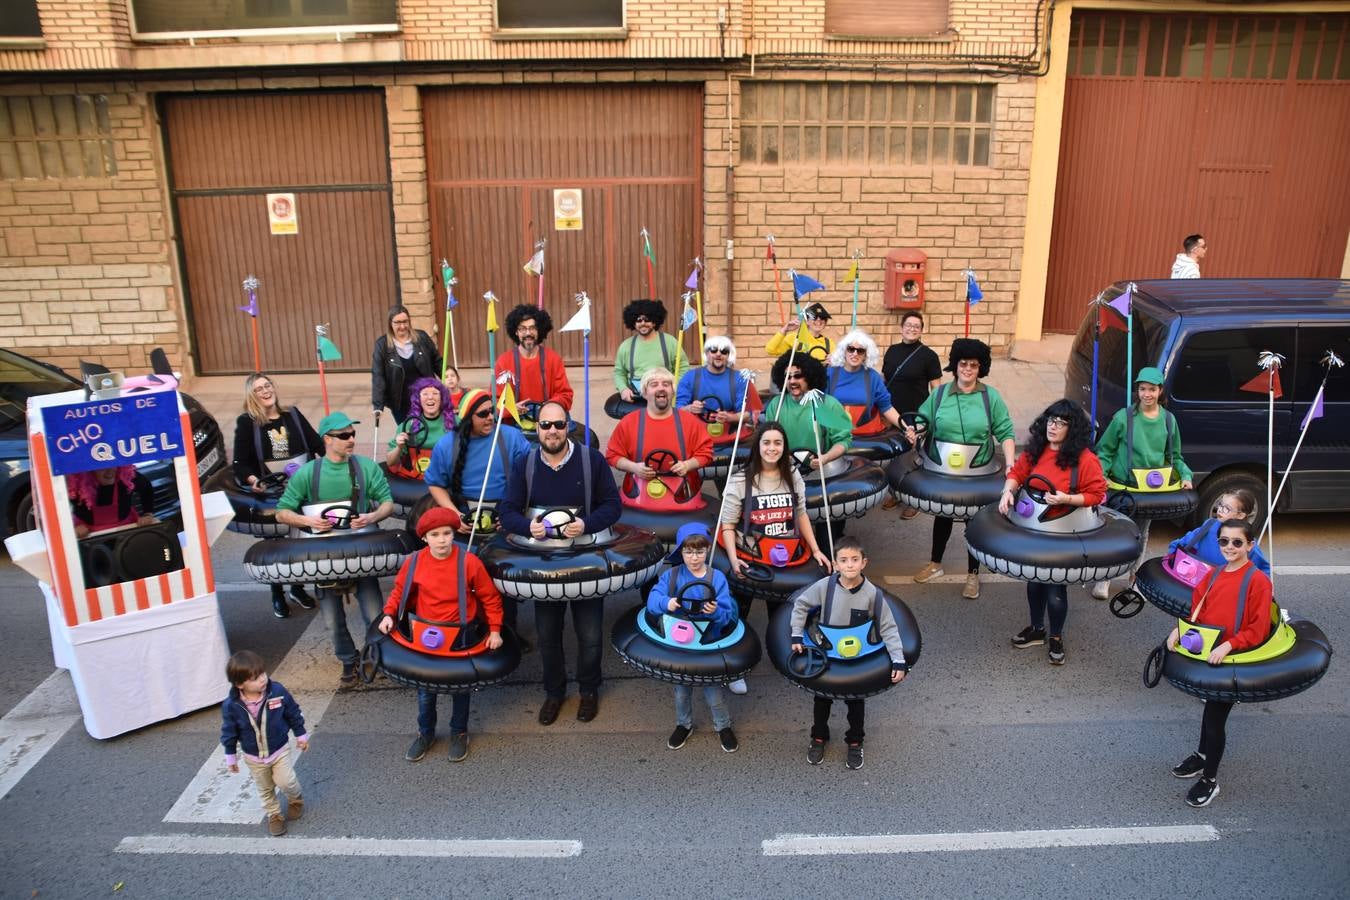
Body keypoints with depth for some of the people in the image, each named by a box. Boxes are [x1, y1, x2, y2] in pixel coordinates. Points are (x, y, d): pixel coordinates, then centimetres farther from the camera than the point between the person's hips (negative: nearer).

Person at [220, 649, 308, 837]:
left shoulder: (277, 691, -24)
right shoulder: (231, 706, -24)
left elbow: (293, 713, -8)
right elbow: (229, 732, -7)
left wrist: (301, 735, 1)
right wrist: (231, 756, 2)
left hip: (280, 750, -1)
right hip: (254, 757, 1)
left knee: (286, 782, -3)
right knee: (265, 789, 17)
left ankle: (296, 799, 30)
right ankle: (274, 815, 42)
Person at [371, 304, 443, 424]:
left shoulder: (421, 337, -4)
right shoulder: (382, 344, -9)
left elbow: (437, 361, 6)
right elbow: (377, 376, -13)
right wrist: (378, 405, -19)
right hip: (400, 403, -1)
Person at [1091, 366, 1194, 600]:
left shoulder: (1169, 420, 1)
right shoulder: (1123, 417, -10)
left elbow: (1174, 457, 11)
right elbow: (1105, 450, -2)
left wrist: (1186, 476, -4)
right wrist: (1101, 473, -16)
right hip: (1122, 485, -3)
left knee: (1141, 534, 16)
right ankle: (1104, 579, 18)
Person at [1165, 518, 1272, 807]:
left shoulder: (1258, 580, -15)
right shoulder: (1214, 574, 4)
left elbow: (1257, 630, -16)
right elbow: (1197, 611, 11)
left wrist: (1228, 645, -27)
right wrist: (1179, 629, -6)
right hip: (1206, 653, 5)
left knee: (1215, 717, 3)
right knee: (1210, 709, 23)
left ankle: (1210, 781, 19)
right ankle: (1203, 756, 44)